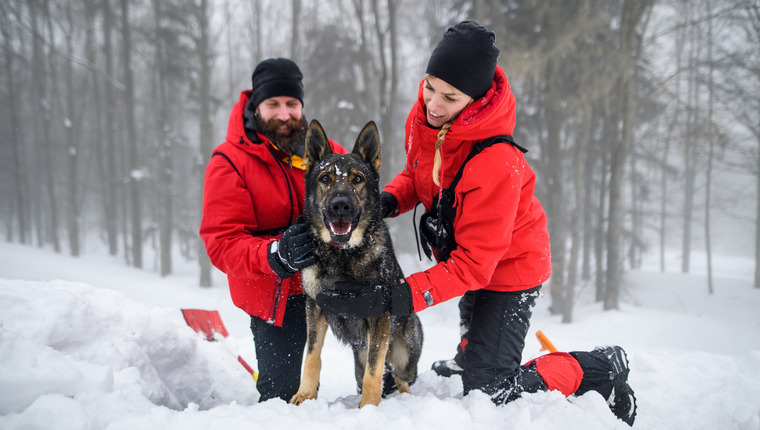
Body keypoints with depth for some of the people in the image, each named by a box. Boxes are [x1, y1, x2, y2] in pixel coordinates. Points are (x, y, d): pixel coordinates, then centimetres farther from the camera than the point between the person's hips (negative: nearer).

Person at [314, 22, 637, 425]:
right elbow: (418, 173, 5)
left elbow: (474, 264, -35)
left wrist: (394, 299, -40)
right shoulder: (423, 118, -16)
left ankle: (601, 369, 9)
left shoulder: (496, 164, -39)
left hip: (508, 267, -7)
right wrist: (389, 200, -16)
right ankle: (470, 355, 65)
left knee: (487, 392, -5)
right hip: (464, 257, 7)